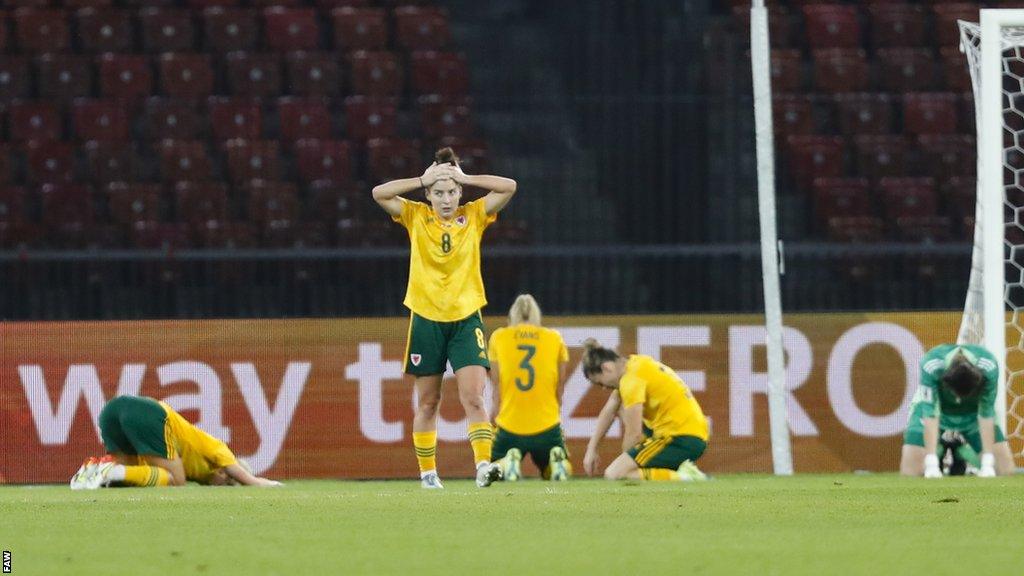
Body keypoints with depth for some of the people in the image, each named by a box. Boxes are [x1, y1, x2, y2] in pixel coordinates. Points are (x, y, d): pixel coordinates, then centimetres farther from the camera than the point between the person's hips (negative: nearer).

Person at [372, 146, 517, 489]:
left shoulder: (474, 216, 2)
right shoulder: (417, 217, 2)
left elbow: (508, 187, -5)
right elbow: (379, 193, -8)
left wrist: (464, 178, -7)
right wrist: (423, 180, -10)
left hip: (466, 319, -1)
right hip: (426, 319, 1)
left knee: (474, 398, -15)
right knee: (428, 402, 8)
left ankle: (484, 464, -23)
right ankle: (427, 472, 18)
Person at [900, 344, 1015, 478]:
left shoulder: (989, 368, -34)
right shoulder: (931, 367, -37)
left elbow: (986, 416, -27)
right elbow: (930, 415, -34)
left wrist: (987, 465, -27)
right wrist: (931, 465, -36)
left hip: (972, 412, 1)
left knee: (1006, 470, -11)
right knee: (910, 471, -16)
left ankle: (962, 452, 18)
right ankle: (941, 449, 16)